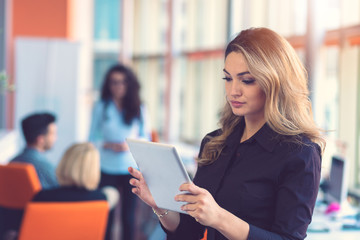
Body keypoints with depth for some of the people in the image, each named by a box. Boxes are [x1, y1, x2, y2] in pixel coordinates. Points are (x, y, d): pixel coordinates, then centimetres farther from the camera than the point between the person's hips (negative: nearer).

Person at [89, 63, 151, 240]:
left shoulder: (139, 109, 5)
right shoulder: (100, 108, 4)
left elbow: (146, 137, 8)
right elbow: (92, 139, 5)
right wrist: (108, 145, -14)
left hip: (132, 169, 1)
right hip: (107, 169, 0)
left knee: (129, 215, 4)